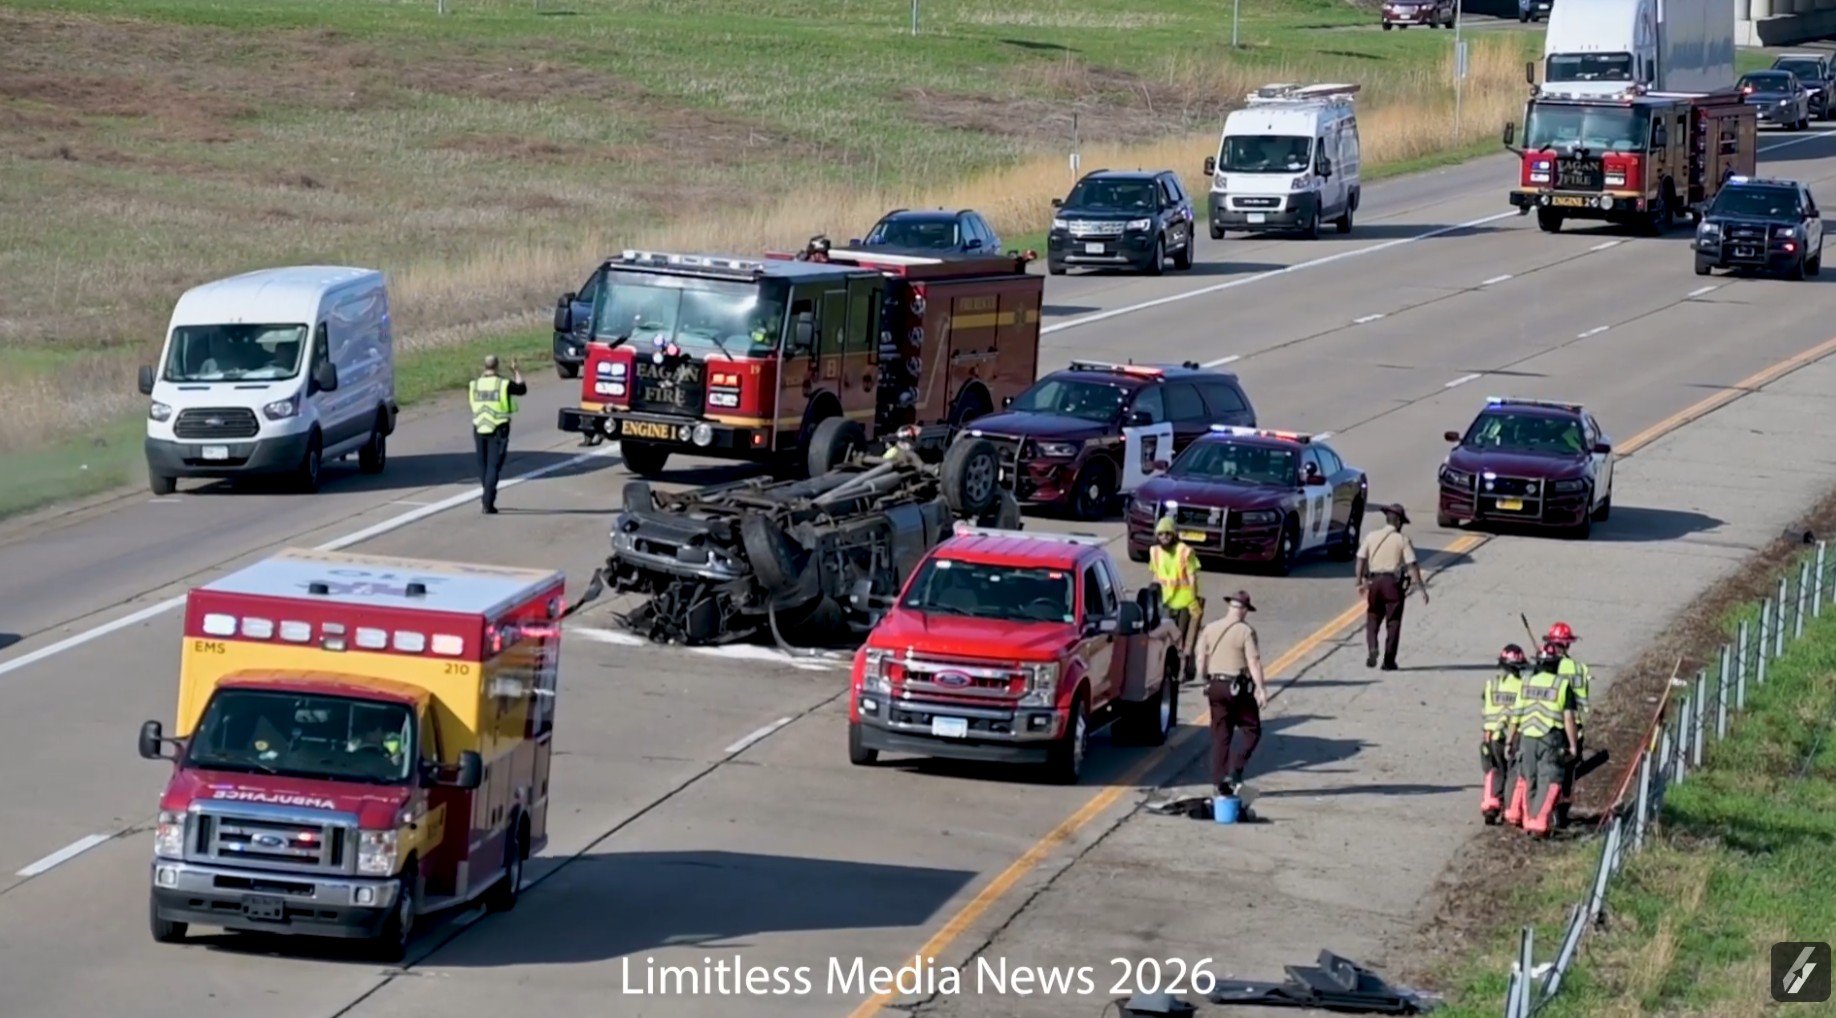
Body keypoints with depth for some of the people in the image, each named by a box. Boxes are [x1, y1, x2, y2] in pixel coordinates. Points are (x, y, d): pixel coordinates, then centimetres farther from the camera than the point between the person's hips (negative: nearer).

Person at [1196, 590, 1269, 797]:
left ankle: (1219, 781, 6)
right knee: (1252, 732, 6)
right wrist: (1261, 689, -16)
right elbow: (1253, 662, -16)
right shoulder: (1245, 631, -10)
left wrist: (1207, 681, 22)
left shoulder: (1210, 629, 6)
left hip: (1215, 686, 5)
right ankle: (1234, 771, -11)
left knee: (1220, 736, 10)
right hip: (1238, 687, -5)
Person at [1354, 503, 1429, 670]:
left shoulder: (1371, 536, 5)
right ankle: (1389, 661, 5)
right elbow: (1412, 566, -9)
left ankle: (1371, 649, -10)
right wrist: (1422, 588, -7)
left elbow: (1361, 560, 2)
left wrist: (1360, 583, 12)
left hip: (1374, 581, 2)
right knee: (1393, 623, 6)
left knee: (1372, 619, 14)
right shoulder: (1403, 540, -4)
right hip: (1393, 582, -2)